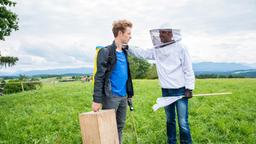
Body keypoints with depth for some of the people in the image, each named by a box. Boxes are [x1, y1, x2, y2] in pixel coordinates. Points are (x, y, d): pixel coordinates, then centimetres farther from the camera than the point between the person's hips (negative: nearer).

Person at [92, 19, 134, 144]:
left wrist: (129, 93, 17)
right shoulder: (106, 52, -11)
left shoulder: (124, 52, 12)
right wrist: (97, 100, -18)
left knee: (120, 126, 17)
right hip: (110, 96, -7)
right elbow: (99, 77, -15)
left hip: (123, 96, 7)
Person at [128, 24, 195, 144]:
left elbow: (188, 69, -6)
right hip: (165, 91, 5)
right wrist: (127, 47, -2)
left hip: (180, 90, -4)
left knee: (183, 122, -4)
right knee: (170, 120, 14)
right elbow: (141, 53, 11)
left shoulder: (180, 48, -5)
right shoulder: (156, 50, 8)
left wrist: (189, 88, -10)